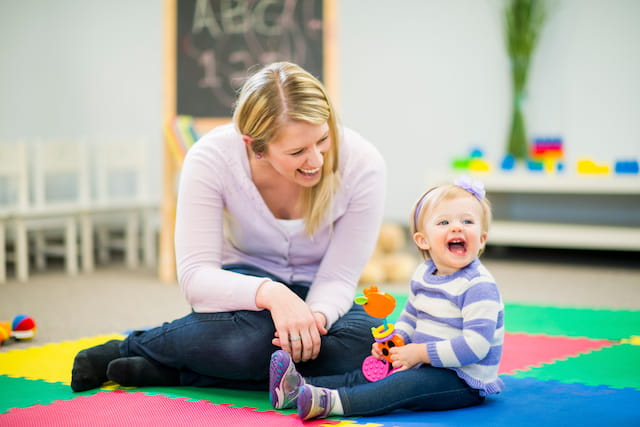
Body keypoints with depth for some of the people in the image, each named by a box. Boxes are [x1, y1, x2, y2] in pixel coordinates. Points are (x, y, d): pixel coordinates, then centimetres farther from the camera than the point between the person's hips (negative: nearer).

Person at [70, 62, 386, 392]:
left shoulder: (362, 163, -21)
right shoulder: (211, 159, -23)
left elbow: (339, 278, -16)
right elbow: (194, 275, -27)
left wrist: (316, 315, -40)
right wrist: (270, 293, -46)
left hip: (314, 293, 3)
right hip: (243, 282, -2)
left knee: (364, 343, -34)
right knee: (249, 333, -40)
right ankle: (127, 349, -9)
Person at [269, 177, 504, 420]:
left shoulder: (479, 286, -20)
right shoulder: (423, 275, 8)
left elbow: (476, 345, -27)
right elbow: (409, 318, 24)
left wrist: (420, 352, -23)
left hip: (465, 381, -9)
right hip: (426, 365, 9)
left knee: (405, 385, -29)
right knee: (366, 375, -1)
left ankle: (329, 402, -41)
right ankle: (300, 387, -10)